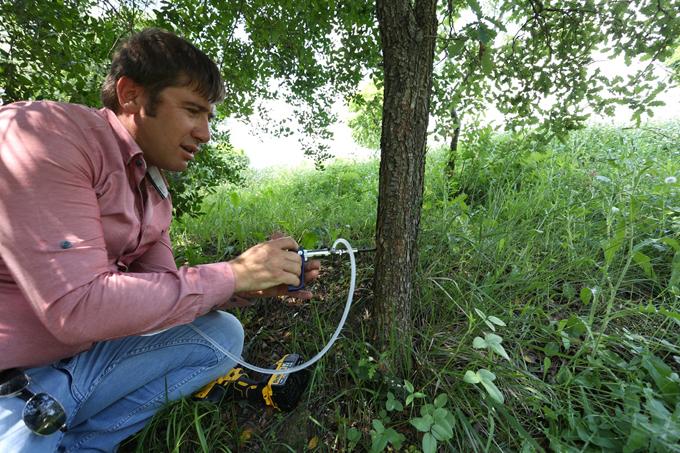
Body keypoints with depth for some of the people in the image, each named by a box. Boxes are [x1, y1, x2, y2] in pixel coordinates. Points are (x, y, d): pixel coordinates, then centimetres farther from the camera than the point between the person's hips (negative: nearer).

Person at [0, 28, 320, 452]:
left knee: (224, 335, 1)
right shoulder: (41, 135, -20)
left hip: (83, 355, 7)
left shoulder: (156, 188, 3)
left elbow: (158, 291, 1)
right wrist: (234, 273, -24)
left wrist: (252, 285, -13)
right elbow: (78, 308, -28)